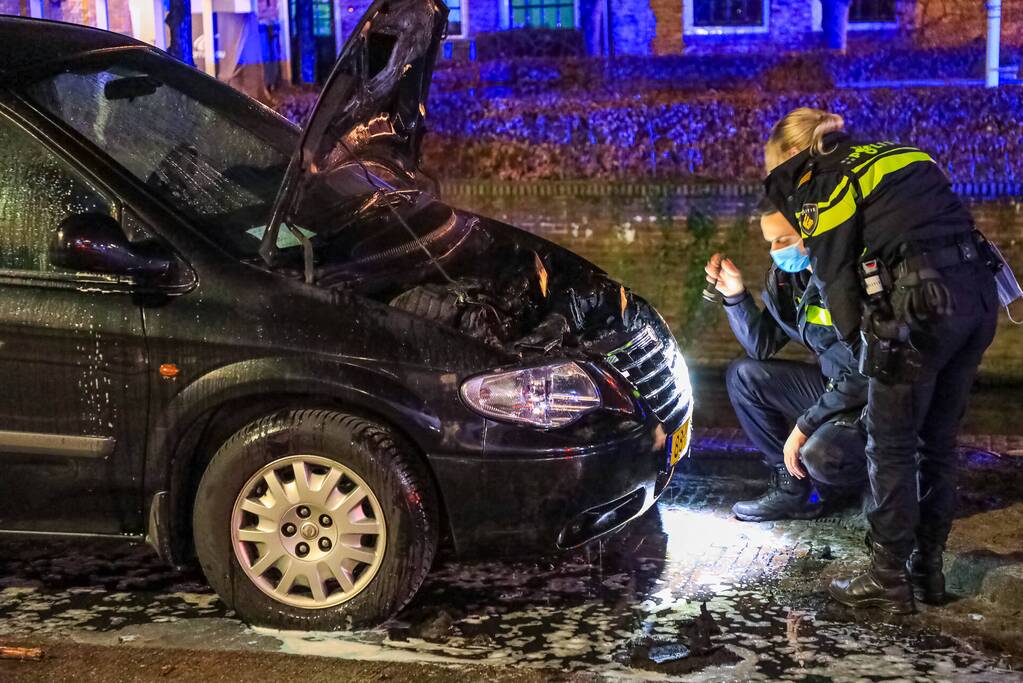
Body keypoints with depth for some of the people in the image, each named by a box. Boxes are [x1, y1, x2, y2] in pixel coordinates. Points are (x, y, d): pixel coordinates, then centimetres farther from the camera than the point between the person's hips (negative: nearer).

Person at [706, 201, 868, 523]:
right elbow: (763, 345, 8)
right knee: (743, 375, 3)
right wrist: (735, 294, -7)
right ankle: (790, 487, 5)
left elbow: (864, 375, -26)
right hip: (835, 384, 9)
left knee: (819, 453, -33)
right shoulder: (787, 275, 1)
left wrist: (806, 425, -20)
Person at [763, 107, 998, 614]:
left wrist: (855, 335, 14)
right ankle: (928, 568, 26)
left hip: (920, 306, -7)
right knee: (938, 443, 17)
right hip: (978, 296, 8)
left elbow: (836, 274, 0)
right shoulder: (899, 153, 23)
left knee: (891, 447, 5)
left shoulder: (817, 184, 2)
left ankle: (889, 579, 11)